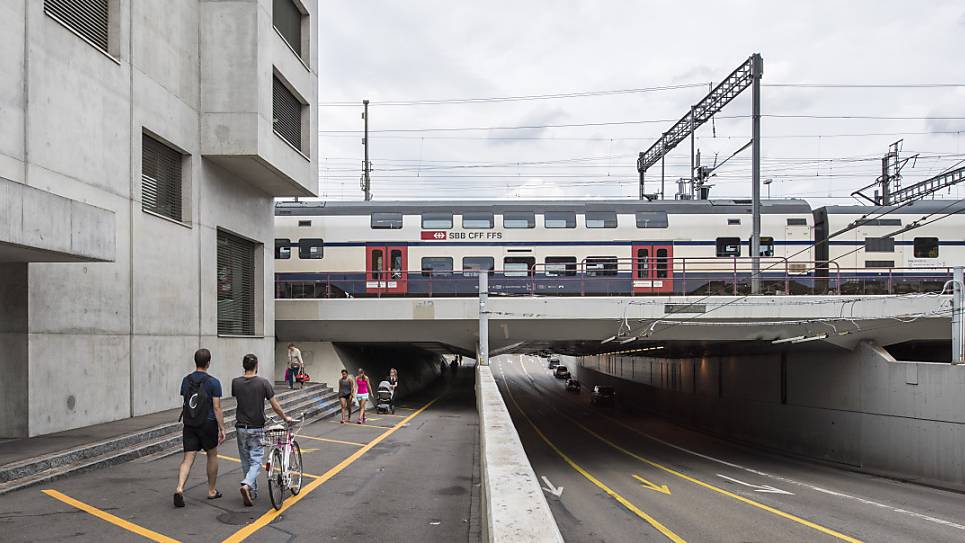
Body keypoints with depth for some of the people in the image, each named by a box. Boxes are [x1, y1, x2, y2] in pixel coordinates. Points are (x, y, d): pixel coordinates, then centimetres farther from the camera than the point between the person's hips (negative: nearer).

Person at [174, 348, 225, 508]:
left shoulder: (186, 380, 4)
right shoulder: (213, 382, -12)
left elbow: (185, 402, 14)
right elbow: (217, 408, -13)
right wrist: (222, 429, -8)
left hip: (189, 424, 3)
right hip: (207, 424, -3)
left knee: (188, 458, 1)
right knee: (212, 455, 15)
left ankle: (179, 489, -20)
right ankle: (212, 491, 24)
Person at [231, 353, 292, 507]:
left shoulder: (235, 382, -4)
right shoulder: (263, 382, -12)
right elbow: (275, 406, -8)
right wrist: (286, 418, 9)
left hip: (241, 428, 3)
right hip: (257, 428, -3)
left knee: (246, 461, 15)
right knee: (256, 460, 3)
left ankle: (252, 491, 22)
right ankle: (247, 484, -21)